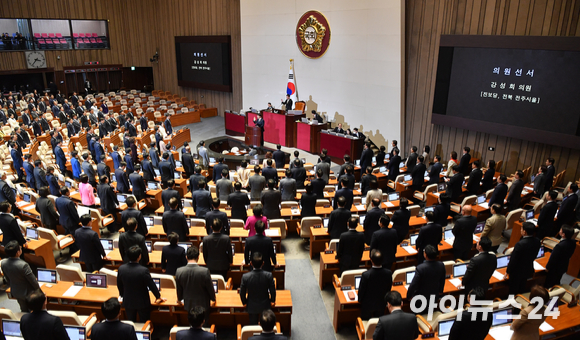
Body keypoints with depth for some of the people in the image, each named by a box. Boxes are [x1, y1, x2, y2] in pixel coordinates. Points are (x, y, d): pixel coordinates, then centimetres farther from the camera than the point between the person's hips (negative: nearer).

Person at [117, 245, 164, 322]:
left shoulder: (121, 269, -14)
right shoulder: (143, 270, -28)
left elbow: (119, 285, 2)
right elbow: (151, 285, -16)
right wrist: (158, 297, 1)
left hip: (128, 302, 4)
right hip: (142, 302, -3)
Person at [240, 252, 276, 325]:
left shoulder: (245, 277, -27)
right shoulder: (269, 275, -26)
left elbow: (242, 293, -13)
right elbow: (273, 291, -12)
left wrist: (244, 303, 7)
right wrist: (272, 301, 8)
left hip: (252, 307, 0)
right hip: (265, 305, 0)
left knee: (253, 325, 22)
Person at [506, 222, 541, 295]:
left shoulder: (520, 244, -34)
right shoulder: (537, 241, -13)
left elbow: (513, 260, -25)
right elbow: (534, 256, 3)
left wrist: (507, 271, -11)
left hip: (517, 272, -6)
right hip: (528, 270, 7)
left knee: (513, 291, 14)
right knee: (521, 289, 27)